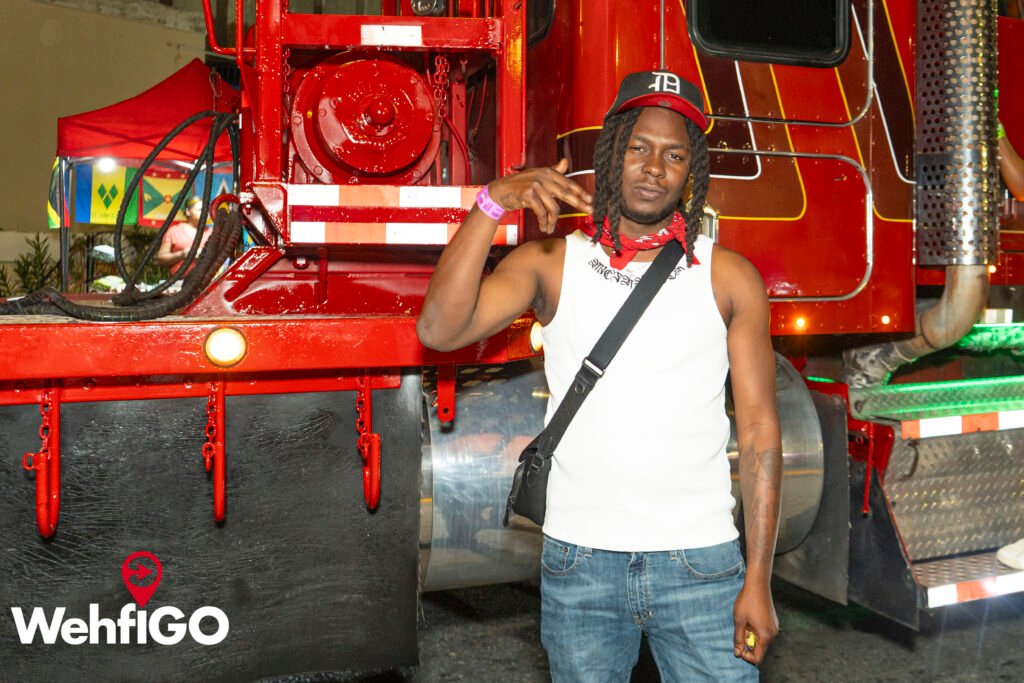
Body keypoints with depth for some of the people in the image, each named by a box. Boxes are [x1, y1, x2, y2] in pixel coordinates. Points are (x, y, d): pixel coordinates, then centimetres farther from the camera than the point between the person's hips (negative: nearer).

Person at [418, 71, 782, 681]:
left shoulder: (729, 278, 1)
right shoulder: (551, 263, 1)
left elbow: (759, 428, 0)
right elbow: (440, 329, -14)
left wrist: (758, 582, -3)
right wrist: (495, 202, -22)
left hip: (700, 563, 0)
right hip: (579, 564, 1)